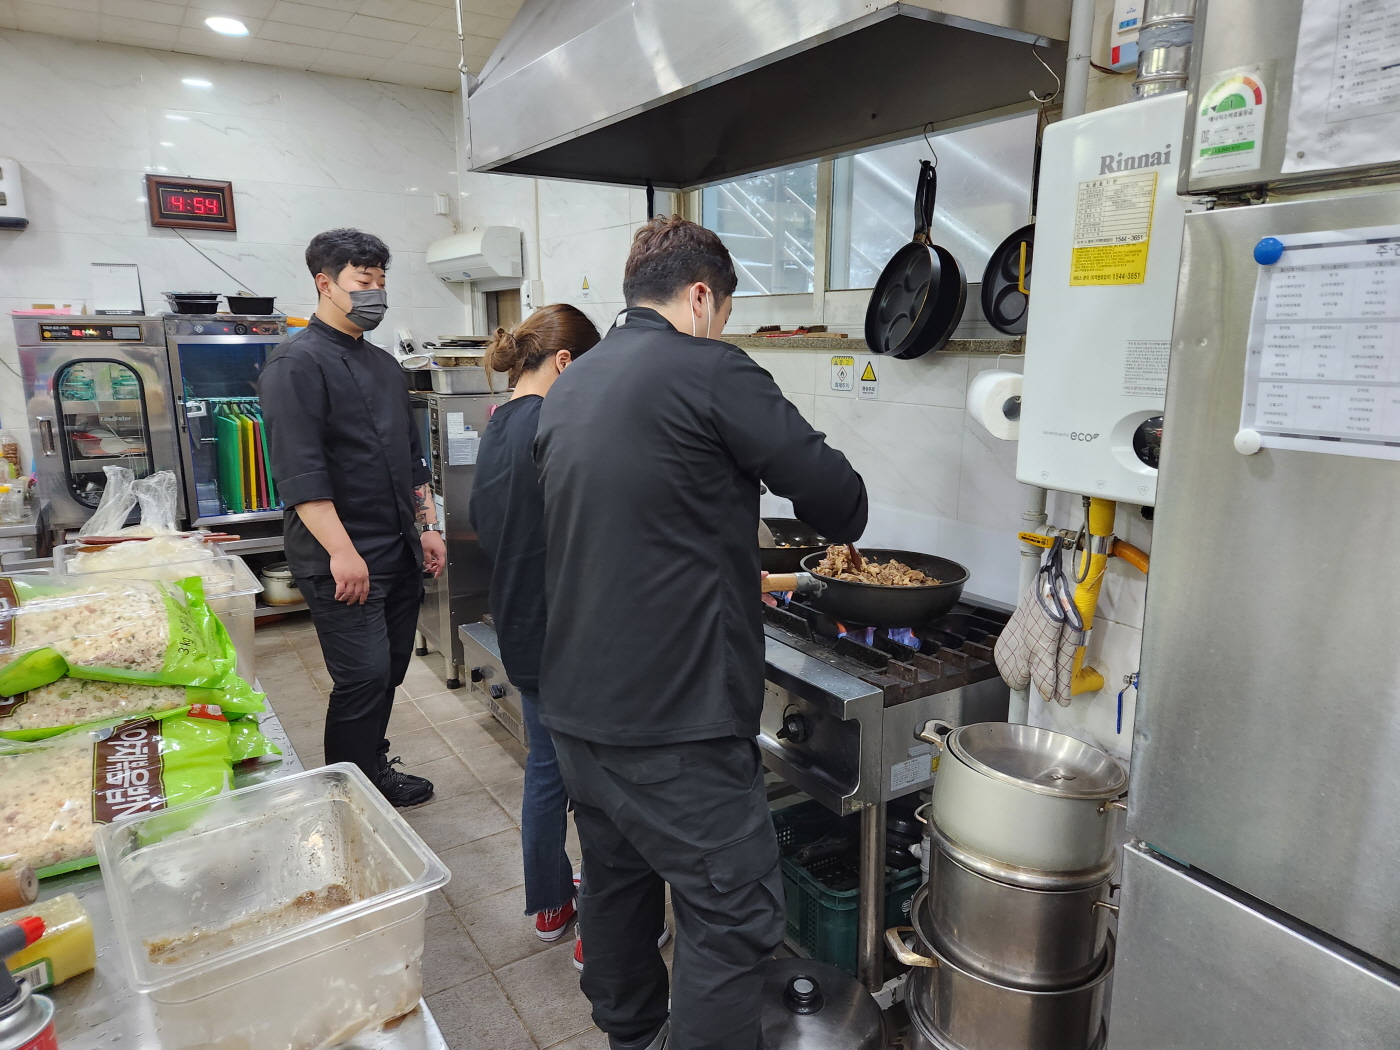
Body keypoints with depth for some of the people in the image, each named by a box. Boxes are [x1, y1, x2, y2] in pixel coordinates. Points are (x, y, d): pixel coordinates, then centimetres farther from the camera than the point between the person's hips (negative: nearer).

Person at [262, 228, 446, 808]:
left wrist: (428, 526, 15)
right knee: (364, 677, -6)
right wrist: (342, 552, -23)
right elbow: (299, 470, -19)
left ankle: (375, 767, 33)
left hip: (399, 552, 8)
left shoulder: (384, 365, 16)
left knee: (389, 672, 15)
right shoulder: (297, 363, -10)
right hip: (343, 559, -8)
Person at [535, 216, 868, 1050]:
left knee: (618, 880, 23)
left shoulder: (567, 391, 11)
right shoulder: (711, 372, -13)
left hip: (577, 704, 9)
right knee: (733, 921, 4)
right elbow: (835, 496, -10)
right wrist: (842, 527, 13)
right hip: (672, 723, -9)